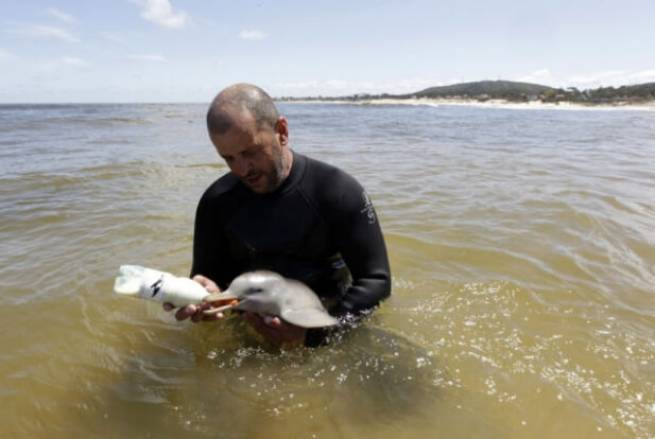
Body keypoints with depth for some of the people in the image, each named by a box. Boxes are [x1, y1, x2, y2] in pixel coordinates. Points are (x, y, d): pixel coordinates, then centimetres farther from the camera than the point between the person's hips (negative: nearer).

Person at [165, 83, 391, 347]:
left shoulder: (338, 192, -12)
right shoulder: (217, 201, -2)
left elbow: (376, 280, -12)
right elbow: (209, 276, 4)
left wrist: (316, 331, -27)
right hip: (246, 327, 3)